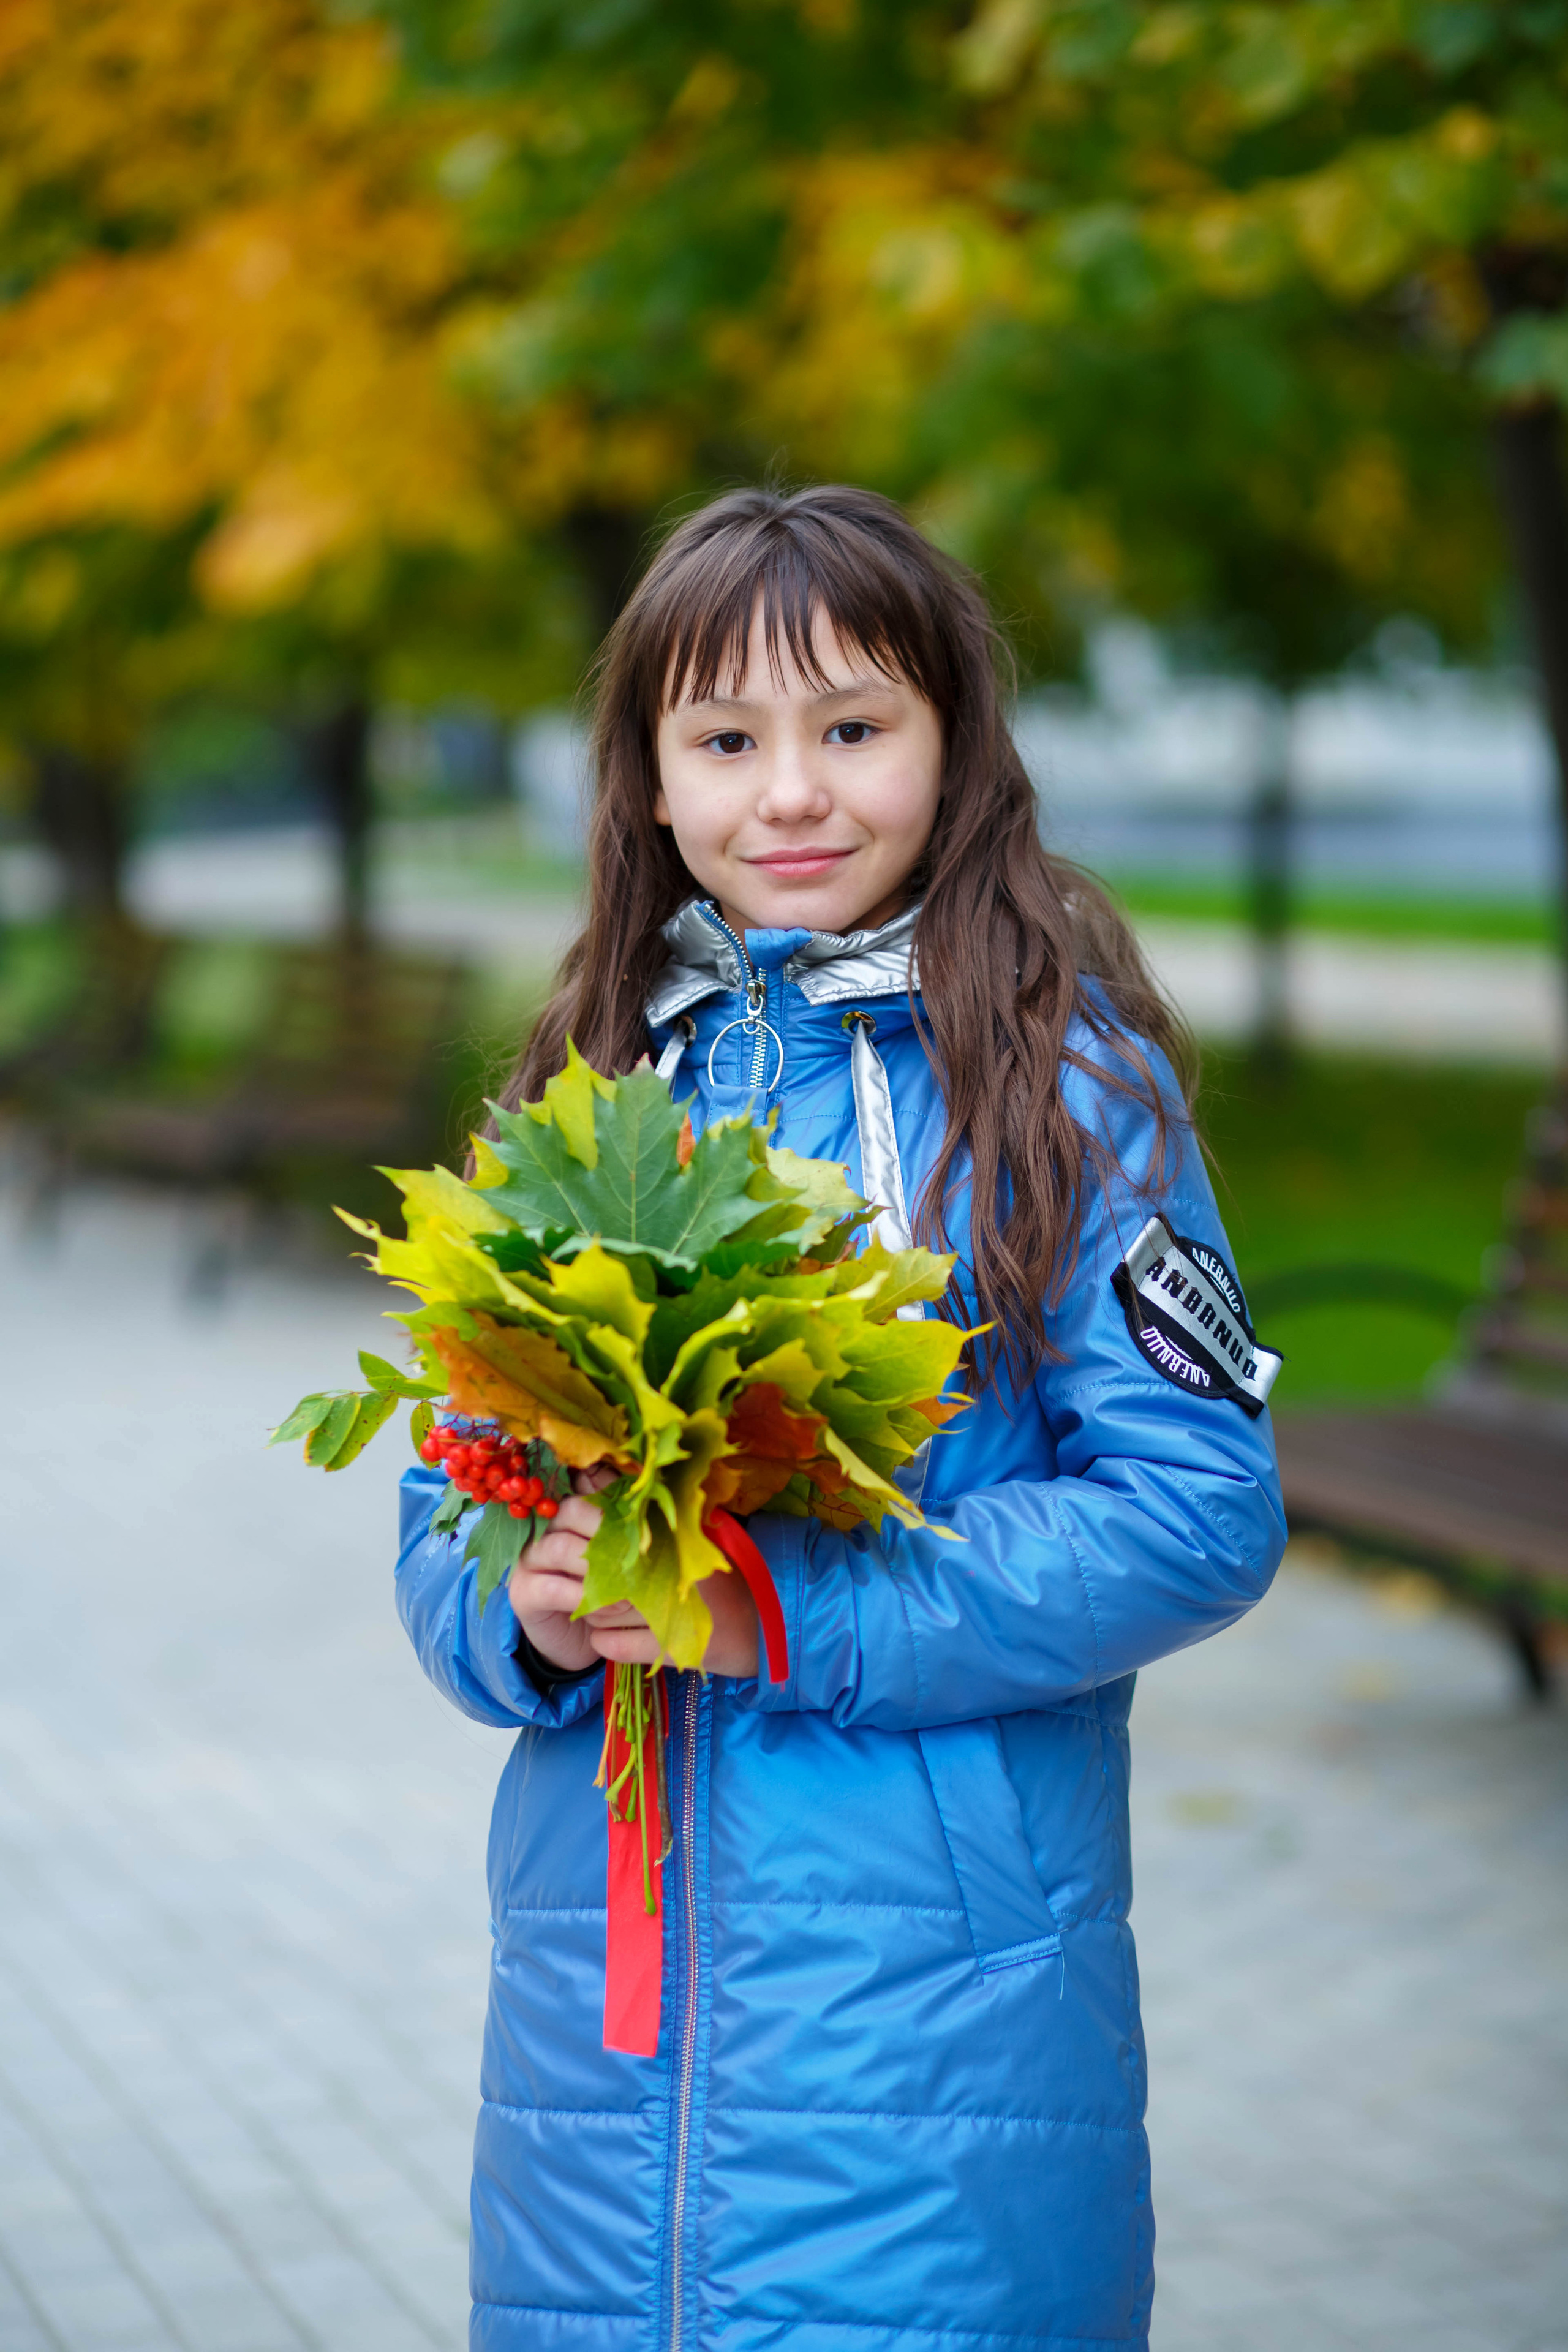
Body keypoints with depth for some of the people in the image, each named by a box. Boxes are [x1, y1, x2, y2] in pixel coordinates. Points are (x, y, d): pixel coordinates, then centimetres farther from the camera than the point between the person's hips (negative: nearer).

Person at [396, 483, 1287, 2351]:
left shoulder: (1058, 1077, -3)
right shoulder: (588, 1091, 11)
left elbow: (1201, 1508, -10)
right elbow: (453, 1492, 13)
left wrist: (808, 1614, -18)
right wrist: (520, 1612, -10)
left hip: (937, 2003, -4)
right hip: (595, 1979, 4)